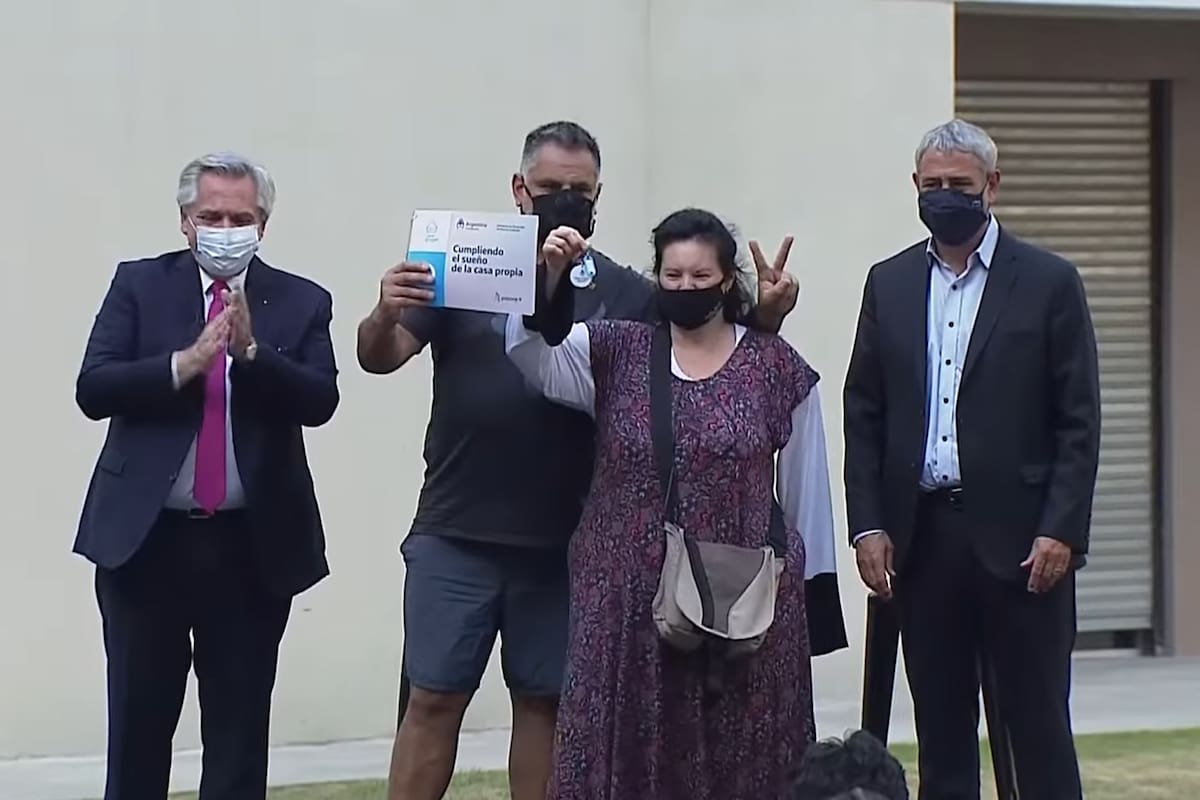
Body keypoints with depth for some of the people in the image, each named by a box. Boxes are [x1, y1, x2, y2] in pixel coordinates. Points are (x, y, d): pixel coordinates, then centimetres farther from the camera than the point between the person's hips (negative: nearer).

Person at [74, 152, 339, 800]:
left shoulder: (301, 302, 4)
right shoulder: (139, 285, 4)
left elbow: (320, 401, -8)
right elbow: (92, 388, -6)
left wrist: (251, 350, -22)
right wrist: (182, 365, -19)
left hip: (253, 547, 0)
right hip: (146, 538, 0)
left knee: (241, 724, 7)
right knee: (138, 721, 6)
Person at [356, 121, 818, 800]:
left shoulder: (625, 295, 5)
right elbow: (380, 358, -5)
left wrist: (764, 319, -17)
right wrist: (386, 316, -27)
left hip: (563, 542, 2)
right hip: (456, 537, -1)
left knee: (544, 701, 10)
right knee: (434, 700, 1)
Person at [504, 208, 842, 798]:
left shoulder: (778, 370, 2)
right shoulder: (614, 352, 5)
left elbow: (805, 492, 7)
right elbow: (531, 351, -10)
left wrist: (810, 595, 9)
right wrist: (547, 278, -27)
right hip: (628, 601, 1)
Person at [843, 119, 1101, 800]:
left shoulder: (1050, 283, 0)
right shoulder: (890, 284, 10)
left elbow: (1079, 422, -2)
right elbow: (863, 414, 10)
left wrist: (1062, 531, -11)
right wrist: (868, 525, 1)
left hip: (1018, 536, -3)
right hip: (920, 535, 3)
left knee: (1037, 722, 0)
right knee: (941, 725, 8)